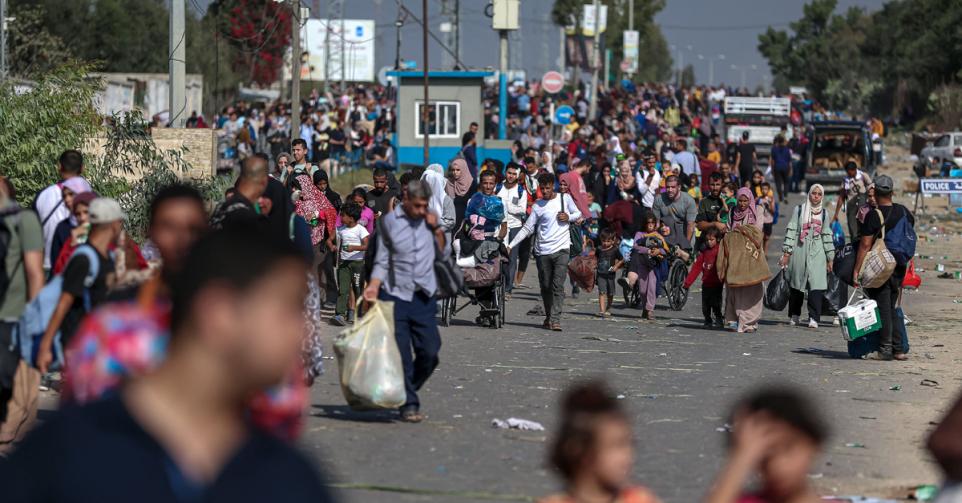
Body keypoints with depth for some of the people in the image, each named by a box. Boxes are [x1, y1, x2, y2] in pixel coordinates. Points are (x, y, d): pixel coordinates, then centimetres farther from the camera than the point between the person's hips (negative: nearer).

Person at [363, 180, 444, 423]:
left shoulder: (430, 219, 8)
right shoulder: (388, 222, 1)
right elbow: (382, 260, 5)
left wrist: (436, 228, 0)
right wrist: (374, 285, -9)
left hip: (424, 297, 3)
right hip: (395, 296, -3)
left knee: (429, 352, -1)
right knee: (401, 355, -5)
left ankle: (409, 391, 22)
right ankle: (408, 404, 3)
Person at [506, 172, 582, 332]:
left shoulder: (565, 199, 5)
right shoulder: (537, 206, 4)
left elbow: (578, 213, 18)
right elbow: (527, 229, 6)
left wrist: (569, 217, -5)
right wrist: (510, 246, 0)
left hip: (561, 249, -2)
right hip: (543, 251, 2)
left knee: (558, 286, -12)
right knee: (546, 287, 6)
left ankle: (555, 319, -18)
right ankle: (548, 317, 22)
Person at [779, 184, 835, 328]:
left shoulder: (824, 213, 13)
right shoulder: (799, 210, 5)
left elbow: (827, 235, 16)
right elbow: (791, 231, 2)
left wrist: (830, 258, 14)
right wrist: (786, 252, -5)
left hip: (817, 253, 1)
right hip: (800, 251, -1)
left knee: (817, 285, -12)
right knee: (797, 284, 4)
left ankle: (813, 318, -14)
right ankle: (794, 316, 18)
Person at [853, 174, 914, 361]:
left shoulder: (873, 216, -15)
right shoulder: (904, 212, 4)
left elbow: (865, 245, -16)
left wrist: (857, 270, -12)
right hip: (899, 267, 6)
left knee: (883, 308, -3)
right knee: (893, 307, 13)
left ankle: (885, 349, -4)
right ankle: (898, 349, 14)